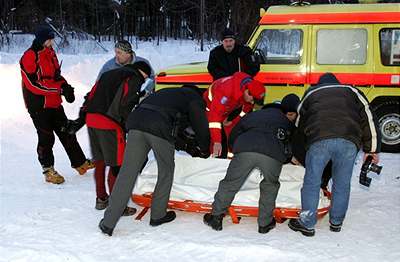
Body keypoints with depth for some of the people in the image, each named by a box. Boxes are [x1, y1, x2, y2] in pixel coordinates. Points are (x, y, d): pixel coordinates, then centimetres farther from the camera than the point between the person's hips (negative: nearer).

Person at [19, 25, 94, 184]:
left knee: (67, 131, 13)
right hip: (38, 105, -8)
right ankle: (48, 171, 14)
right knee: (46, 138, -1)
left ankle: (80, 163, 24)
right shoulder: (29, 57, -17)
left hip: (54, 102, 8)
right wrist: (60, 88, -24)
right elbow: (34, 83, -23)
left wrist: (65, 85, -4)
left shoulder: (50, 52, 8)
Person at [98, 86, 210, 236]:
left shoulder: (167, 93, 40)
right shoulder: (194, 97, 22)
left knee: (127, 173, 3)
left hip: (136, 123, 5)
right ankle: (158, 215, 25)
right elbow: (200, 124, 20)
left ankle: (108, 223, 2)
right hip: (160, 129, -5)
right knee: (166, 171, 17)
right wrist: (205, 150, 36)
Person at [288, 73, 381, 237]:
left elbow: (299, 123, 33)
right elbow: (368, 118, 20)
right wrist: (372, 149, 20)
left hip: (319, 140, -1)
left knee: (311, 182, 8)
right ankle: (336, 223, 25)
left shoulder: (311, 93, 32)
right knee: (342, 184, 14)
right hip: (349, 141, 1)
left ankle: (307, 224, 12)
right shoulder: (351, 91, 30)